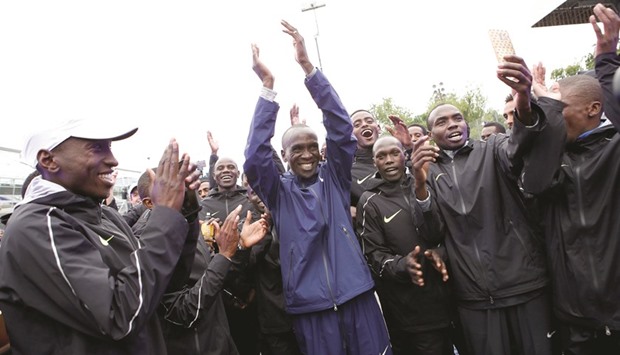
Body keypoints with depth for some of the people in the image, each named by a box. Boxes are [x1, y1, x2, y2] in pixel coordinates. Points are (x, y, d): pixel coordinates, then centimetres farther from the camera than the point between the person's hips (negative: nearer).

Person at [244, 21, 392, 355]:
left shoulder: (334, 177, 5)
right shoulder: (278, 191, 3)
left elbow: (340, 126, -6)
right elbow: (255, 156, -13)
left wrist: (308, 67, -13)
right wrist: (268, 86, -15)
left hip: (356, 292, 1)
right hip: (310, 301, -1)